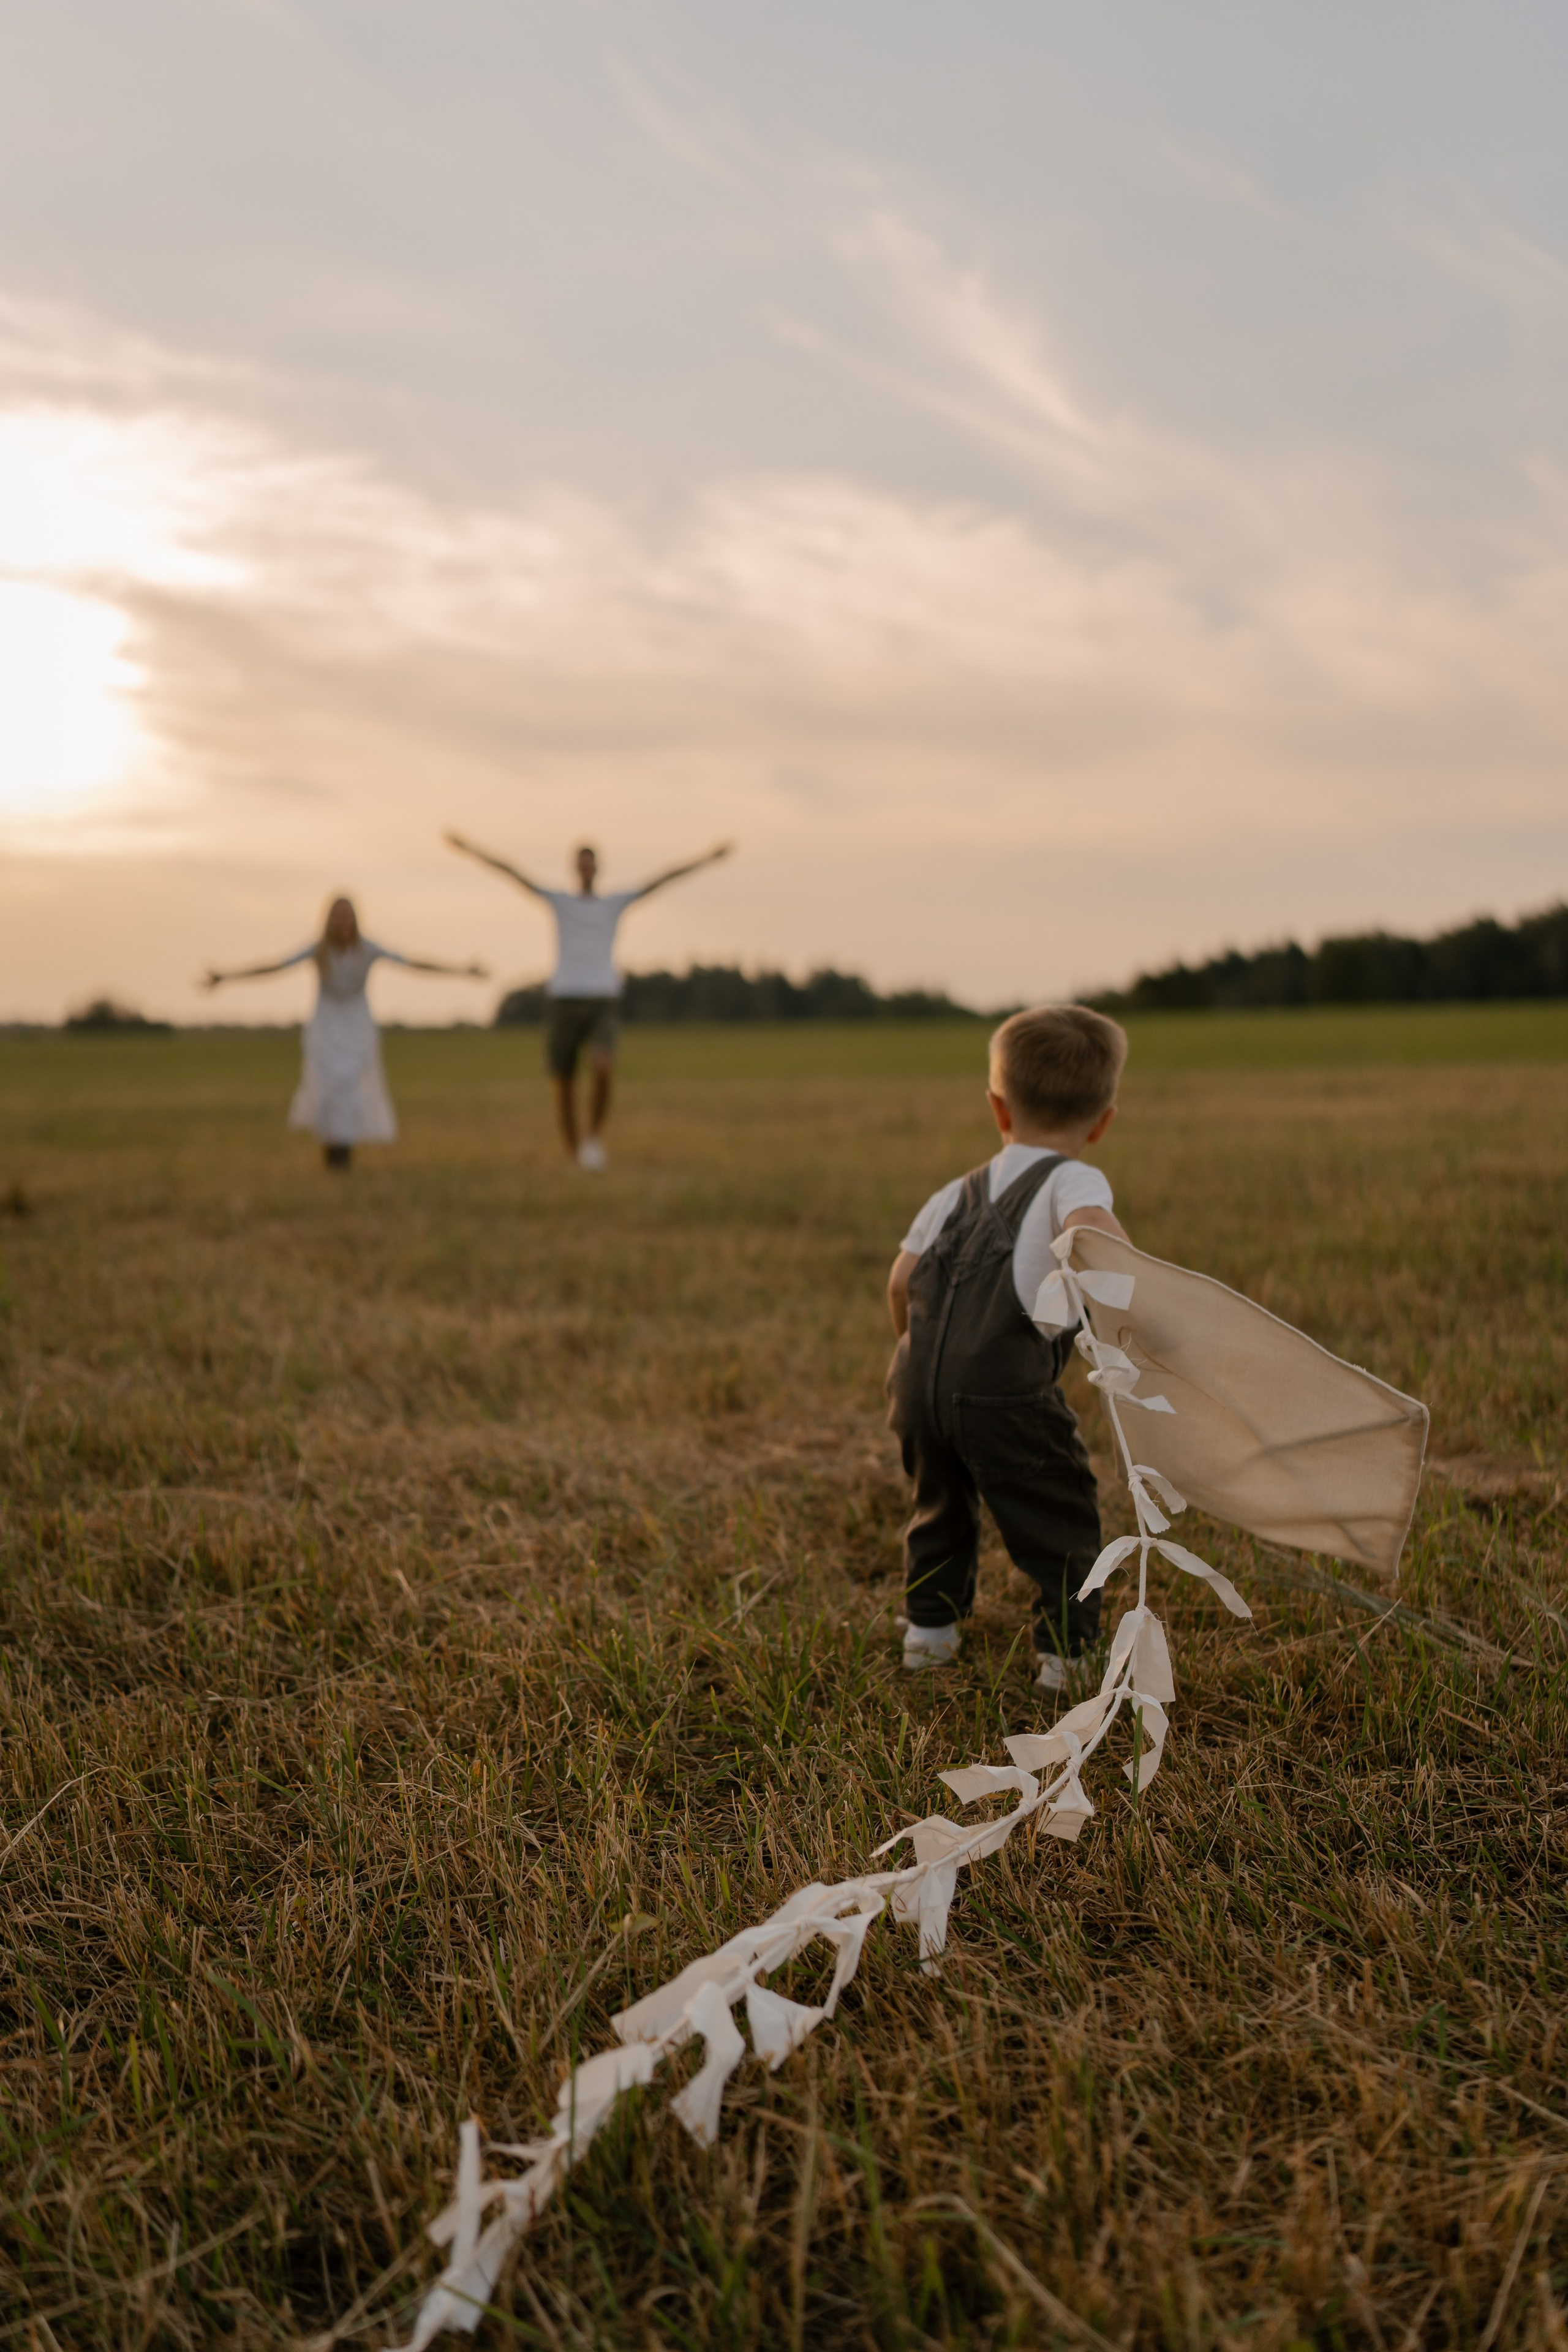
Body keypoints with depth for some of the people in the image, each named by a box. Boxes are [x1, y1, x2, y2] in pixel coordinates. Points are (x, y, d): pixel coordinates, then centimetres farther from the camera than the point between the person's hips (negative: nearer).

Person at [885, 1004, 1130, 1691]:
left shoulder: (957, 1193, 19)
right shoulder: (1071, 1181, 3)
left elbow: (900, 1281, 14)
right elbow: (1089, 1227, -22)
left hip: (920, 1381, 6)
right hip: (1004, 1392, -6)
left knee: (941, 1501, 26)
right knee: (1059, 1512, 10)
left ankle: (928, 1627, 36)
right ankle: (1066, 1648, 12)